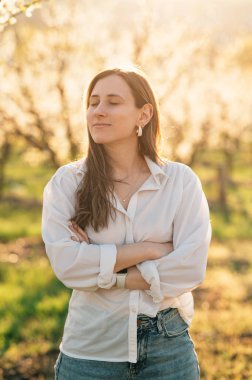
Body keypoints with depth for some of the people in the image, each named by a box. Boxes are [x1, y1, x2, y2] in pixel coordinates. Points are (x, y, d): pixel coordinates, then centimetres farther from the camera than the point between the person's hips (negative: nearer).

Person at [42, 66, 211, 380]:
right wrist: (148, 249, -15)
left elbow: (191, 269, -12)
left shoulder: (181, 180, -4)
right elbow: (65, 263, -15)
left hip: (168, 347, 0)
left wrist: (102, 273, -14)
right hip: (91, 348, 0)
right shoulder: (67, 181, -4)